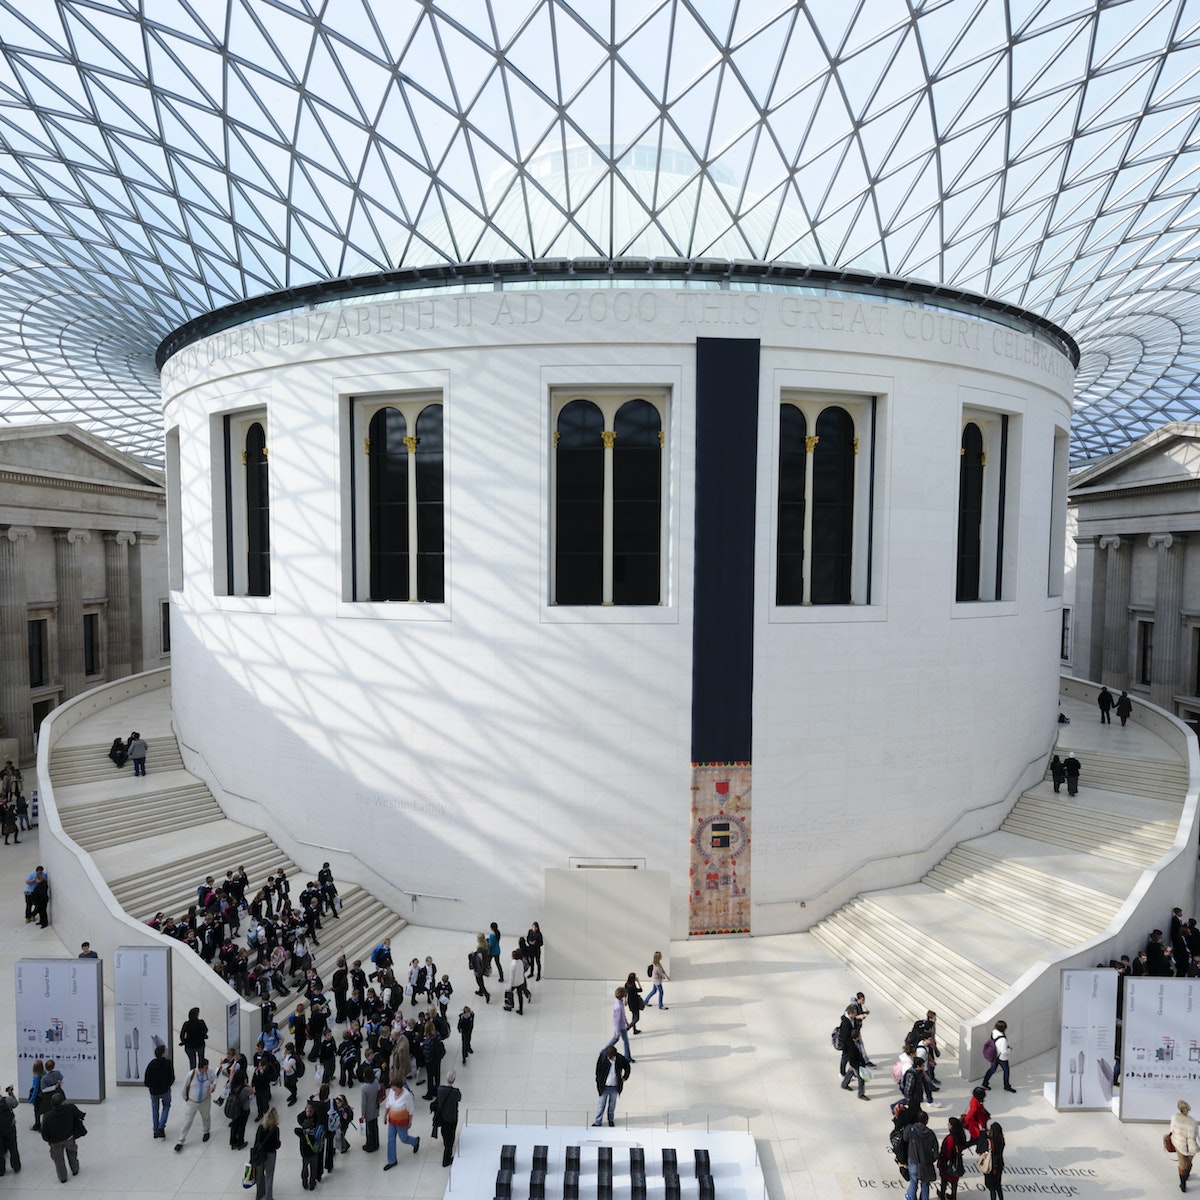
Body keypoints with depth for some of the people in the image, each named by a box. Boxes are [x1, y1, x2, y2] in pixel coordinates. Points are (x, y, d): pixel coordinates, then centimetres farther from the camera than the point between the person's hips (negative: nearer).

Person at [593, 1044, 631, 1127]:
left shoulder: (620, 1059, -17)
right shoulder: (602, 1057, -19)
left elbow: (627, 1067, 4)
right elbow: (598, 1070, -6)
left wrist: (624, 1078, 2)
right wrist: (599, 1083, -4)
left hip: (615, 1087, 1)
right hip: (604, 1087, -1)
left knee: (612, 1105, 17)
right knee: (601, 1105, 6)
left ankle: (611, 1119, 38)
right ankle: (597, 1121, 22)